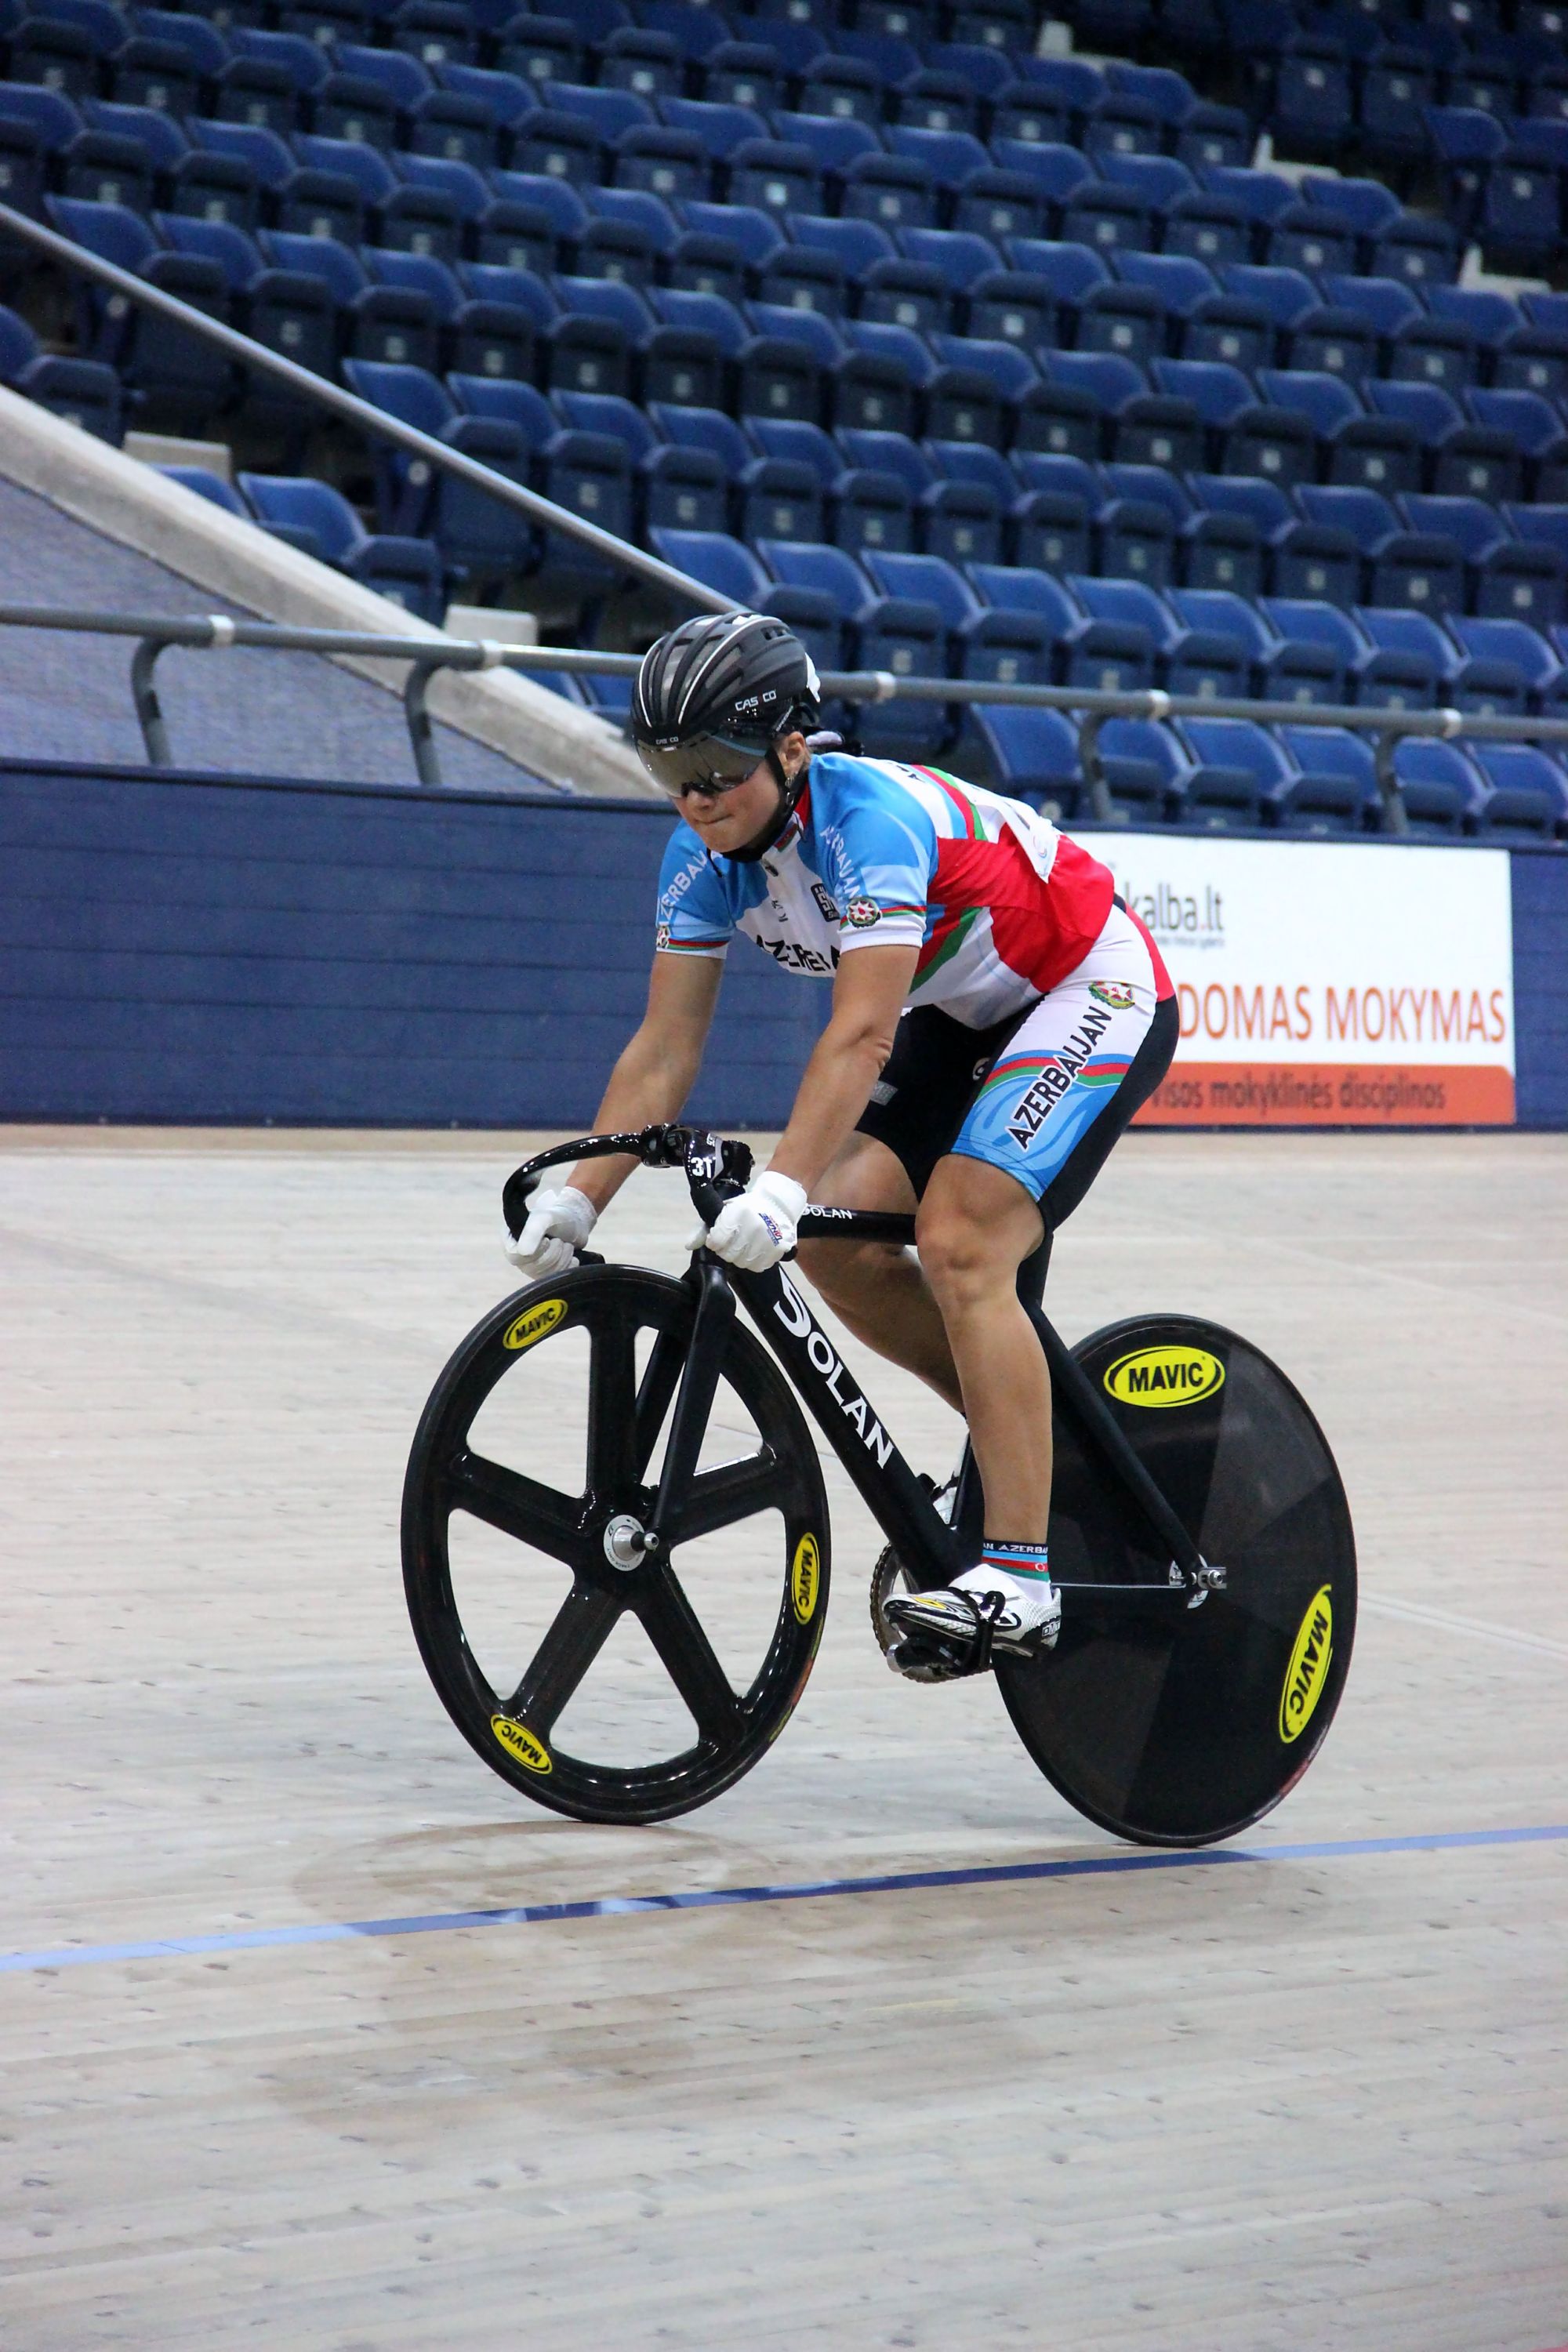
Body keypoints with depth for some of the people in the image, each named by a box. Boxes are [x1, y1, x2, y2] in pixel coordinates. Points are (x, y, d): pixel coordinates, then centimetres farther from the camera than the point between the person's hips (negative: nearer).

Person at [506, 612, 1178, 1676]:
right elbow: (665, 1049, -9)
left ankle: (1020, 1577, -22)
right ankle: (1024, 1433, 14)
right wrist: (579, 1197, -18)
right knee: (836, 1236, -8)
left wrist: (780, 1189, -50)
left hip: (1092, 998, -8)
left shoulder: (870, 817, -32)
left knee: (959, 1241, -24)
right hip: (963, 1015, 8)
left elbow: (862, 1036, -40)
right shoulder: (706, 854, -10)